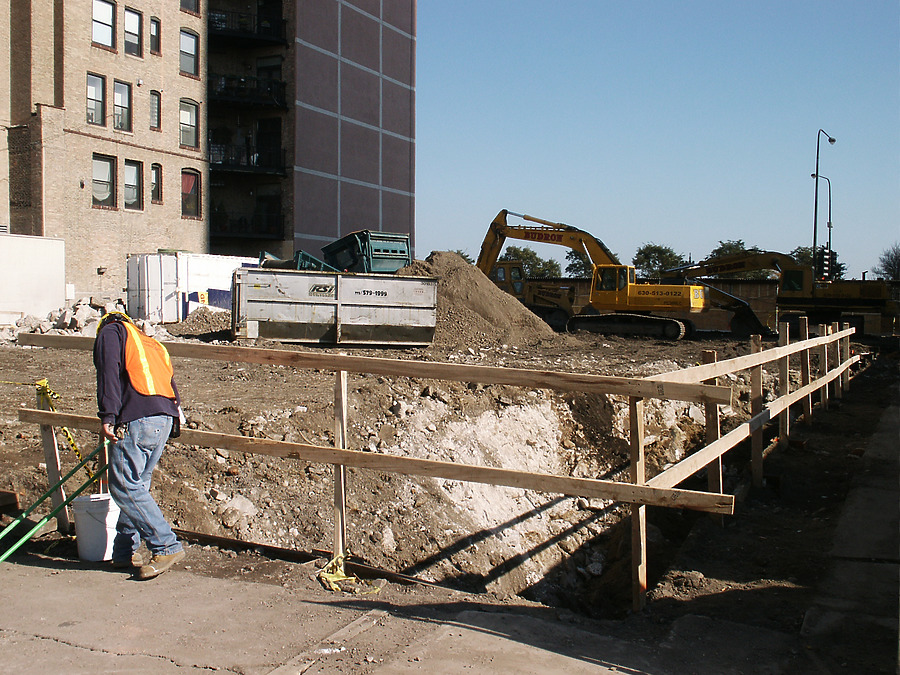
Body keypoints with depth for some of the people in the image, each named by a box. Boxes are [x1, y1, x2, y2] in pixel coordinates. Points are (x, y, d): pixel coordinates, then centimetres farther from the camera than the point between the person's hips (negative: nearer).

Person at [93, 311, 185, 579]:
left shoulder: (110, 331, 13)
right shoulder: (151, 344, 33)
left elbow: (109, 372, -6)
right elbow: (170, 383, 25)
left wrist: (107, 416, -13)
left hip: (136, 418, -8)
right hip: (165, 419, 8)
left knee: (124, 486, -5)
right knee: (137, 485, 14)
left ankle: (167, 547, -9)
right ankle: (124, 553, 18)